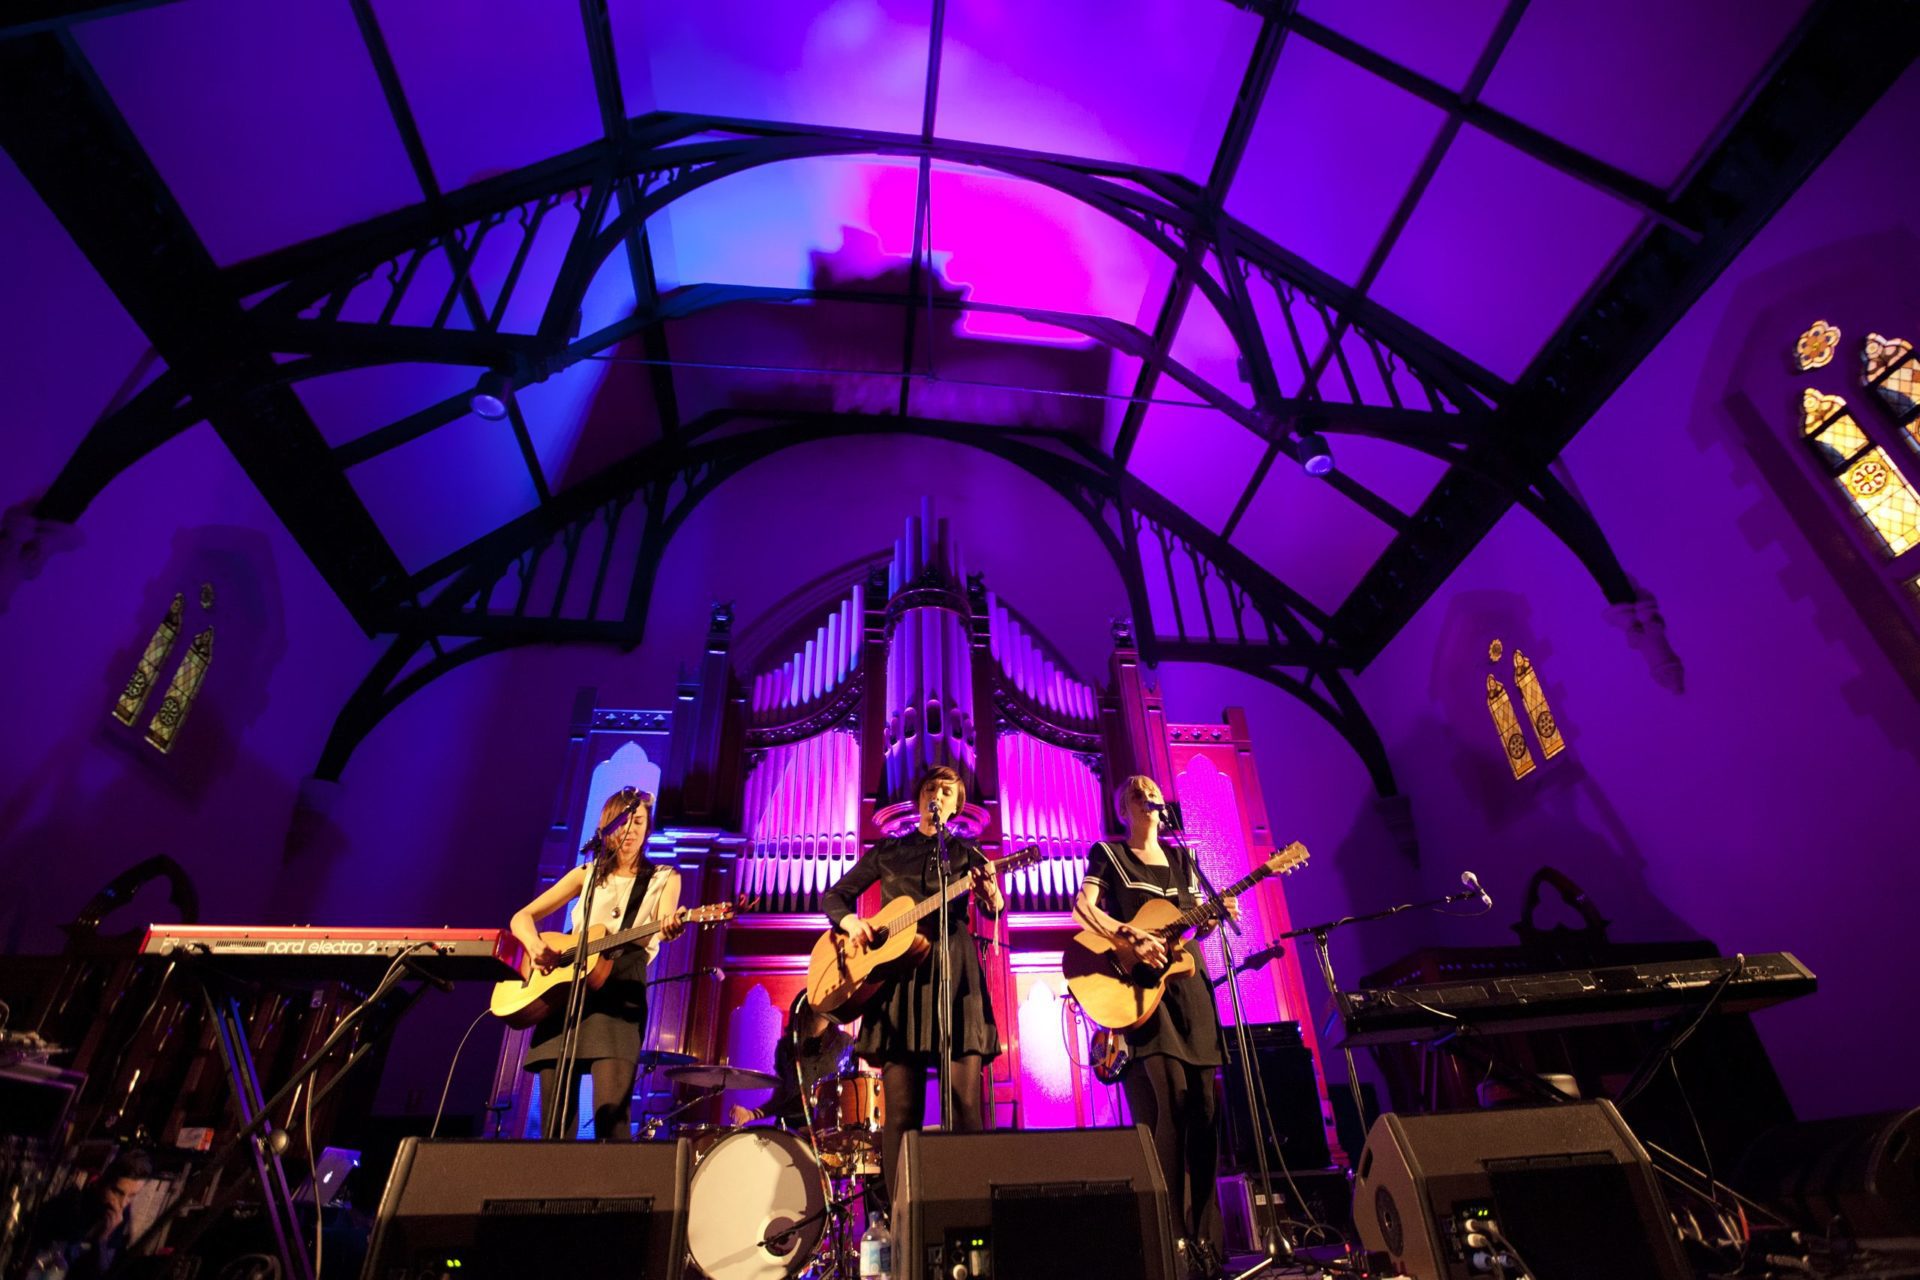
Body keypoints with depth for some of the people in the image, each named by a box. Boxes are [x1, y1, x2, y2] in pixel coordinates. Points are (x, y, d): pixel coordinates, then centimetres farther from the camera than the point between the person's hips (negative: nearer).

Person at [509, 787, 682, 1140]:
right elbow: (521, 918, 15)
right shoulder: (587, 874, 17)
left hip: (620, 994, -3)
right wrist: (535, 945, -8)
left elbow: (660, 929, -9)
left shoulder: (664, 879, 10)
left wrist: (670, 928, -35)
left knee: (611, 1112, -17)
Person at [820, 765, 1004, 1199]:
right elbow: (833, 896, 17)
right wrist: (850, 921, -6)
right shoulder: (888, 850, 15)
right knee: (901, 1105, -2)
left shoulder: (966, 852, 14)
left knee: (965, 1101, -9)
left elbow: (996, 909, 1)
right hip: (898, 970, 1)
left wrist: (991, 894, -24)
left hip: (955, 970, 0)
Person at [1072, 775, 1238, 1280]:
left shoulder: (1182, 858, 19)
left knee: (1203, 1106, 3)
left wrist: (1214, 917, -3)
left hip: (1187, 984, 5)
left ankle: (1203, 1238, 13)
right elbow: (1083, 906, -11)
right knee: (1164, 1104, -13)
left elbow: (1192, 928, 18)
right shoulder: (1108, 854, 4)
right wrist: (1129, 939, -25)